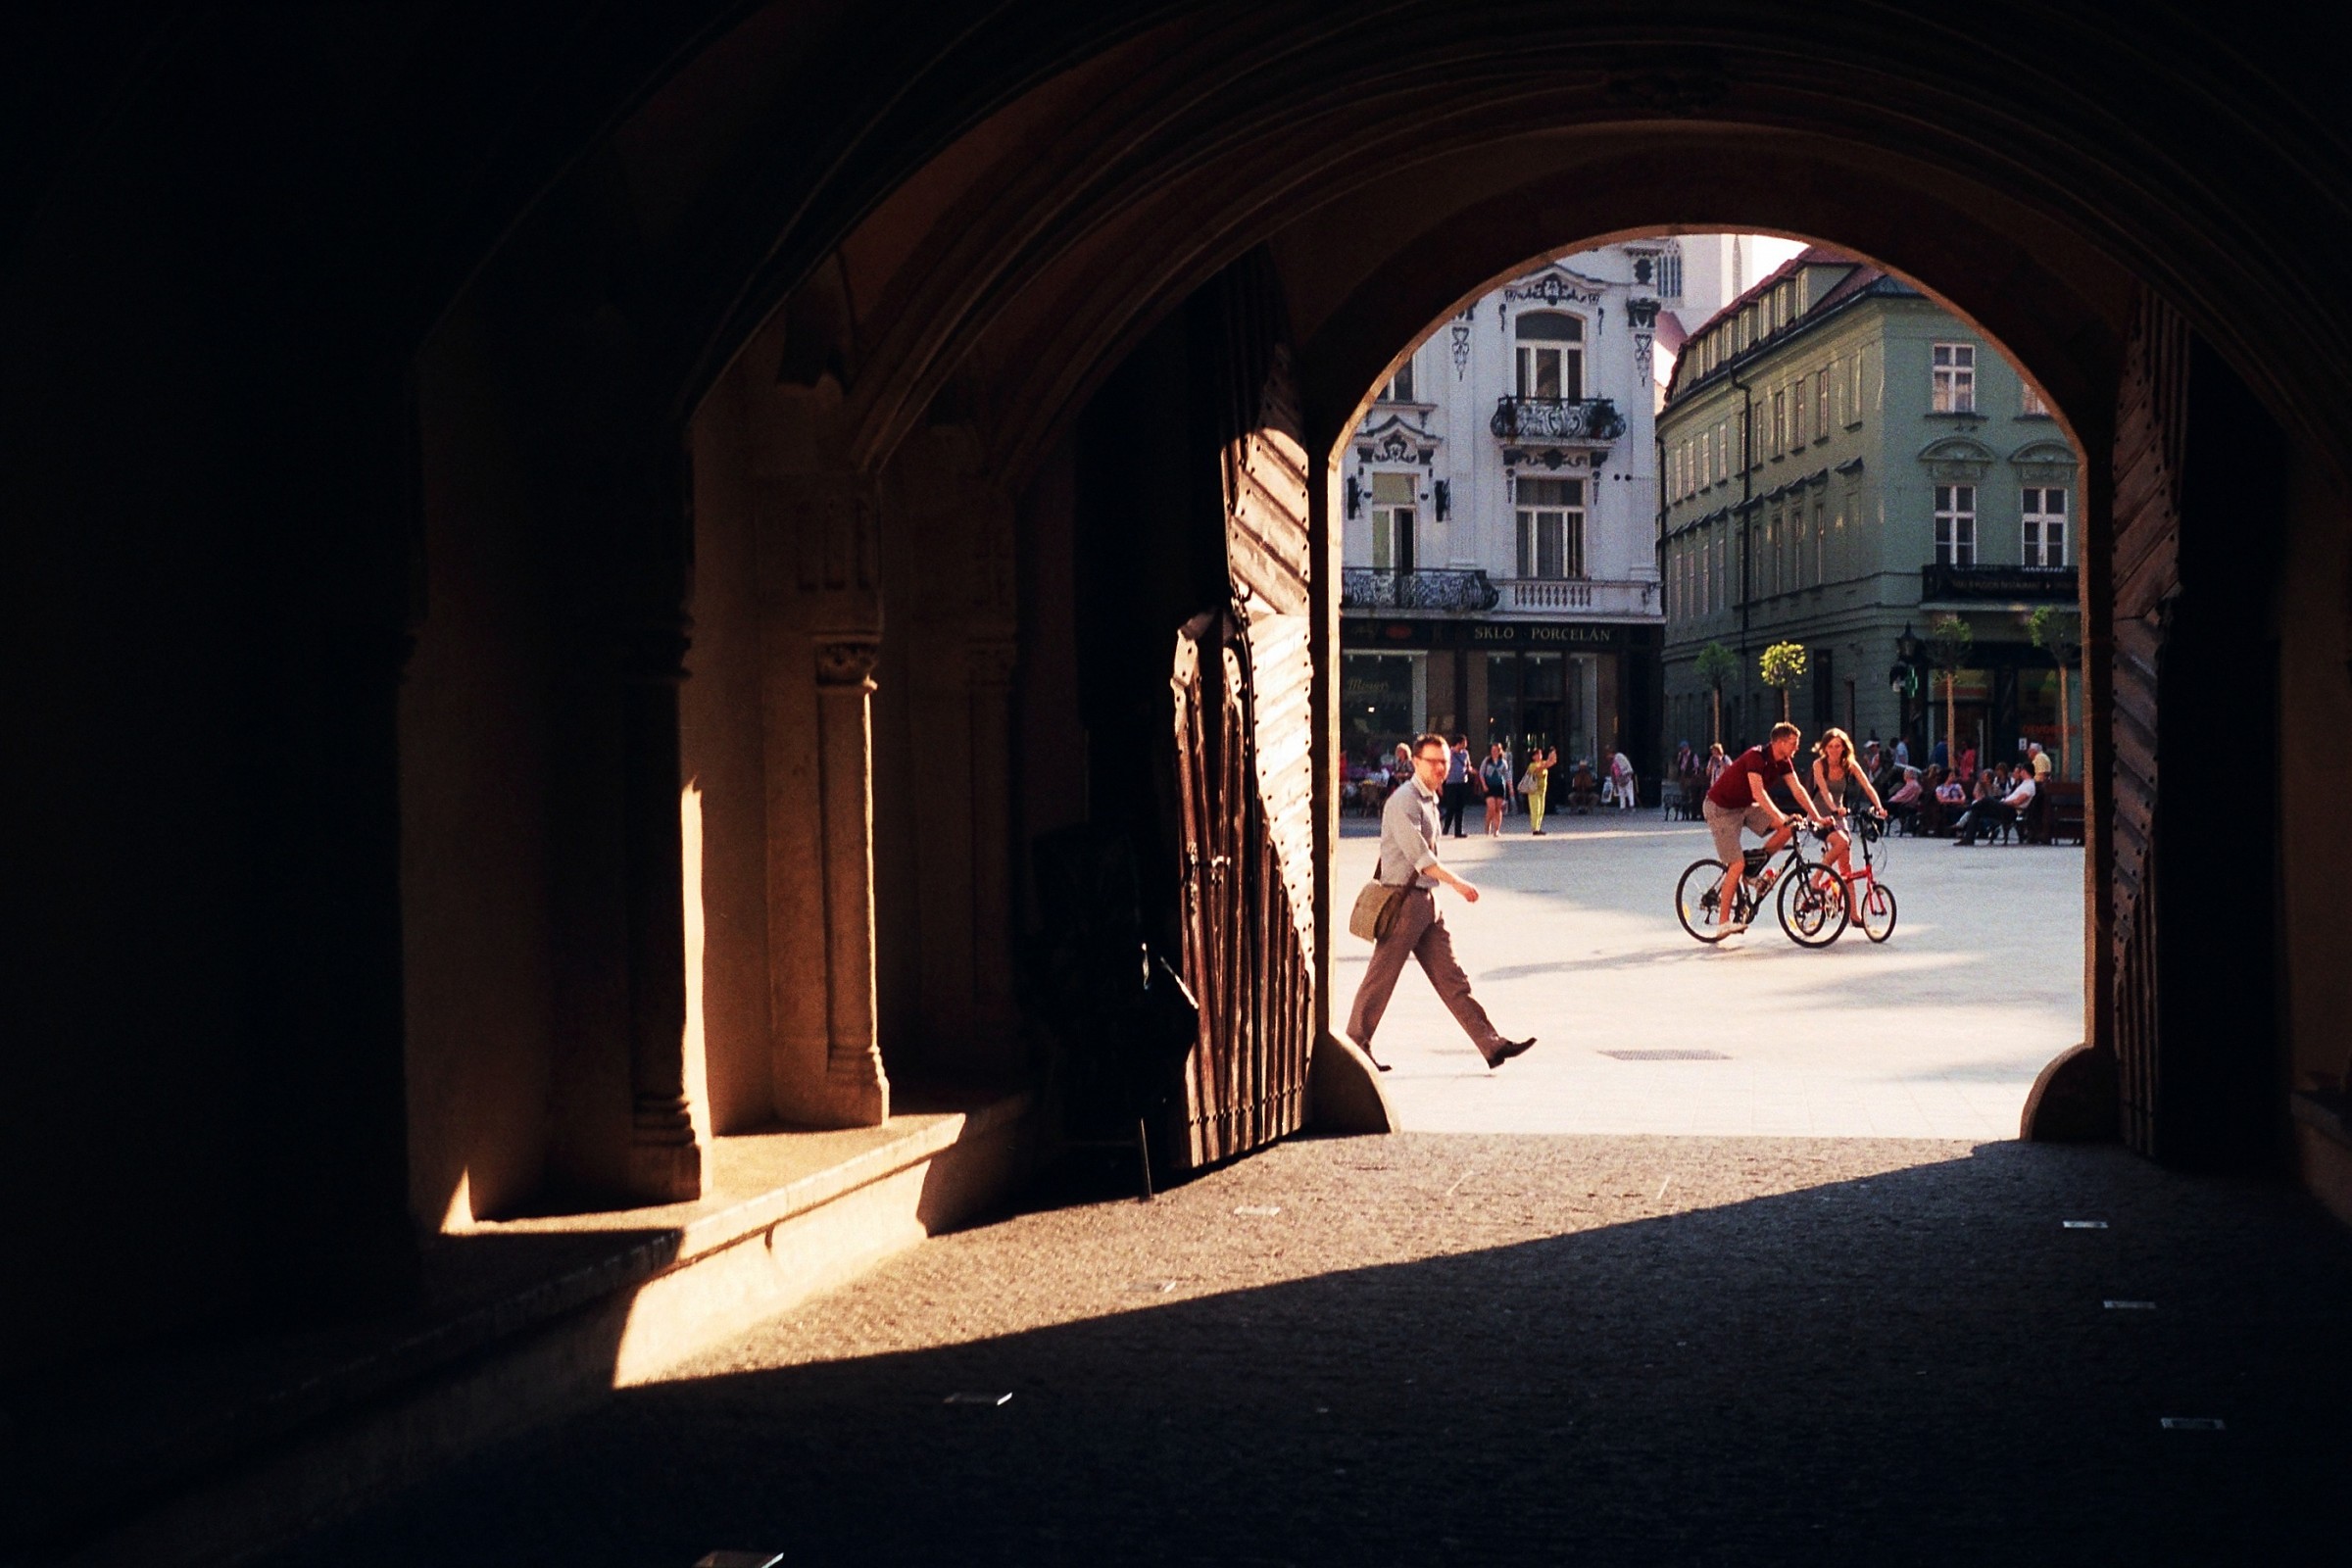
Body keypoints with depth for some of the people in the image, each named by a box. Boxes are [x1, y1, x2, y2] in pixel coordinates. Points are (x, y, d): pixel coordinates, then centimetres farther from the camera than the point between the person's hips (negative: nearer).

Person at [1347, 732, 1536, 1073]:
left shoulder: (1429, 800, 16)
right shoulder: (1404, 801, -13)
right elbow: (1418, 855, -20)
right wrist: (1457, 883, -21)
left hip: (1427, 902, 9)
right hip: (1404, 900, -9)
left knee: (1452, 979, 5)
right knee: (1381, 979, 0)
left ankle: (1492, 1045, 1)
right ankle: (1355, 1047, 10)